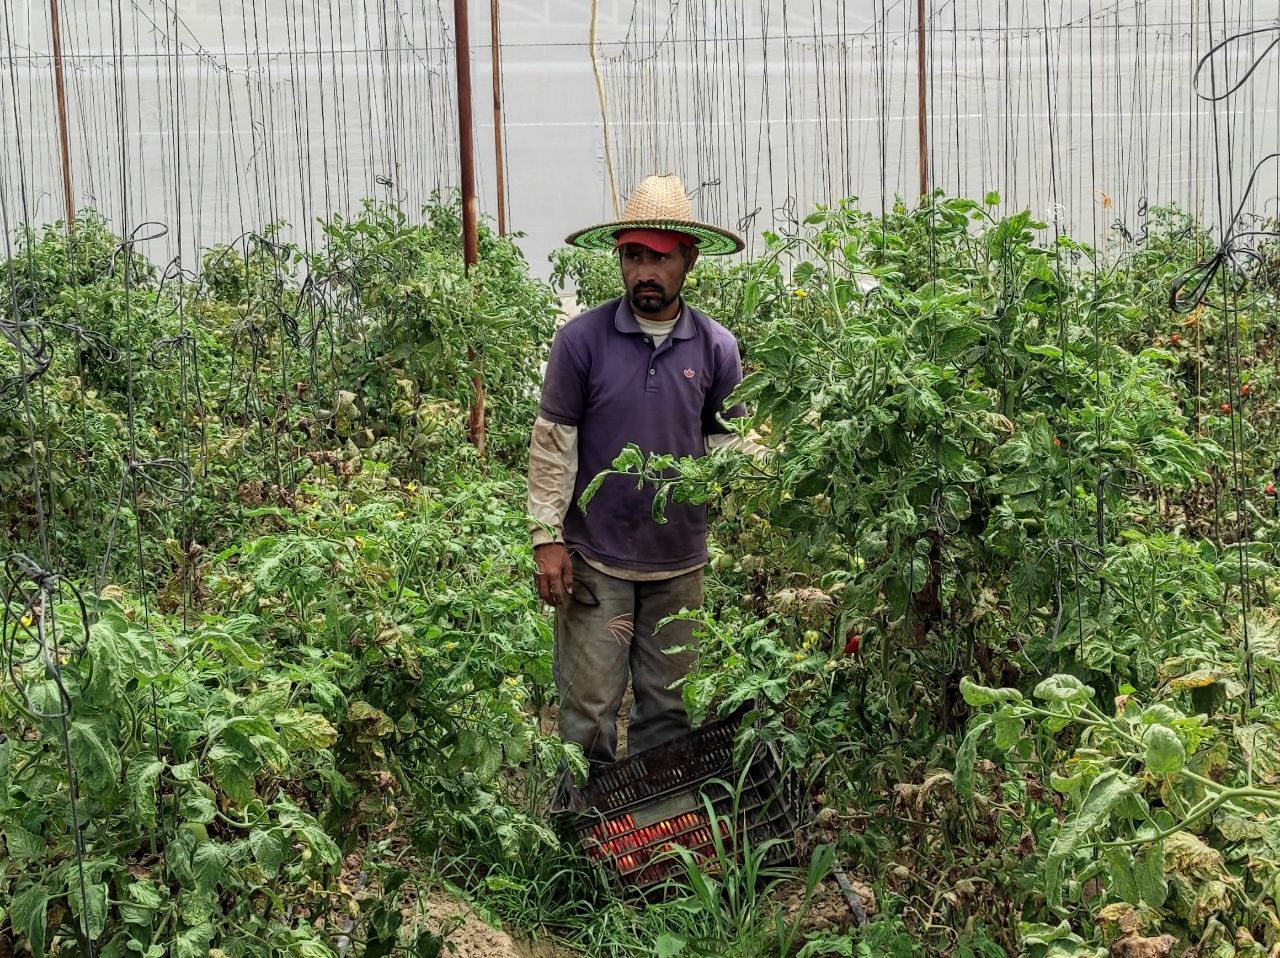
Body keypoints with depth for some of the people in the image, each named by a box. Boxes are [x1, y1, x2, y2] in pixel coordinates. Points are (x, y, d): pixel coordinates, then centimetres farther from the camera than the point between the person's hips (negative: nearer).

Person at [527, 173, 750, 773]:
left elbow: (726, 446, 6)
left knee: (668, 707, 15)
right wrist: (547, 537, -8)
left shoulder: (716, 347, 0)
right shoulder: (581, 339, -7)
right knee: (590, 706, 2)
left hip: (680, 563, 3)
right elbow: (552, 444, -4)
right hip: (594, 559, -2)